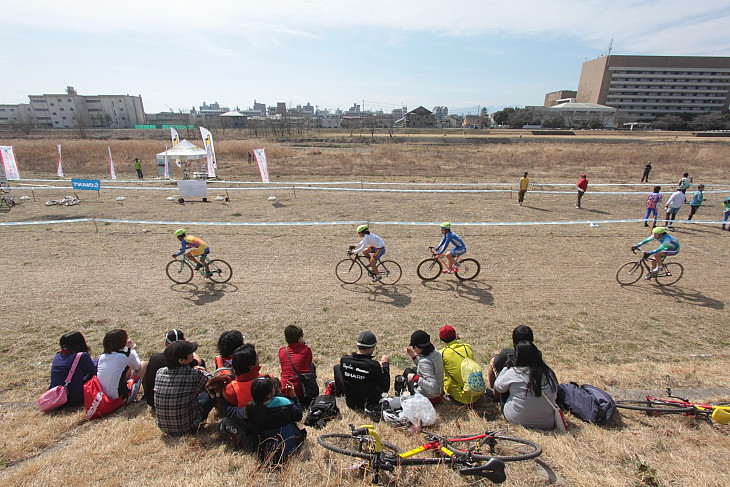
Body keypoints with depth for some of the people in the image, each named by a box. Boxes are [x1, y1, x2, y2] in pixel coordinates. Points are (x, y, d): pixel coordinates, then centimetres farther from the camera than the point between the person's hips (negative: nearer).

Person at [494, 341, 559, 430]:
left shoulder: (513, 373, -18)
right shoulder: (549, 373, -8)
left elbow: (498, 387, 1)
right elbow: (555, 397, 9)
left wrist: (506, 368, 13)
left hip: (516, 420, -3)